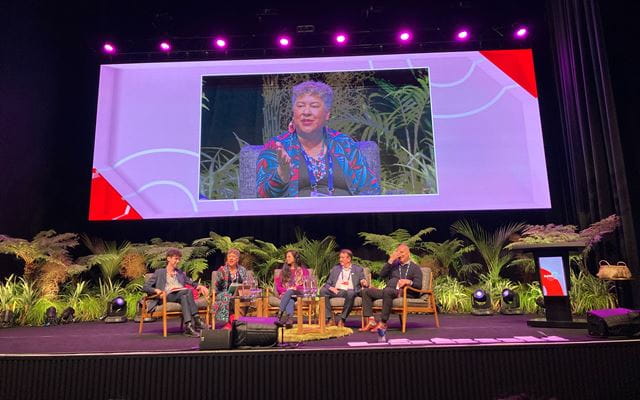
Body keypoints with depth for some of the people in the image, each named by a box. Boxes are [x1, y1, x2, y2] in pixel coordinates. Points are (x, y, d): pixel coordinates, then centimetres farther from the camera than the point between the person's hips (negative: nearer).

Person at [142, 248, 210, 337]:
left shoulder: (180, 273, 31)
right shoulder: (159, 272, 18)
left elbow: (191, 283, 27)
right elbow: (145, 287, 11)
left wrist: (199, 286, 3)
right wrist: (156, 290, -11)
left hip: (182, 294, 3)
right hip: (168, 296, -3)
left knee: (184, 297, -36)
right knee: (188, 291, -34)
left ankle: (188, 327, -47)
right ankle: (196, 319, -42)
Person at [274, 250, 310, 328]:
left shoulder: (303, 270, 16)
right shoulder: (284, 270, 24)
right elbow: (277, 283, 13)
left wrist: (295, 288, -13)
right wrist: (284, 291, -7)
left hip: (298, 293, -2)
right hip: (285, 293, 2)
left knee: (289, 292, -37)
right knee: (290, 300, -35)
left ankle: (280, 315, -51)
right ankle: (288, 320, -59)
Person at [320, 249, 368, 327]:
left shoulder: (358, 269, 17)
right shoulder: (335, 269, 22)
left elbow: (363, 282, 12)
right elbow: (328, 283, 17)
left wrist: (364, 283, -13)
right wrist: (330, 287, -6)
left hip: (349, 291, -2)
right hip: (336, 291, 2)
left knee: (350, 293, -38)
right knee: (323, 291, -27)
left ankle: (342, 319, -25)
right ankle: (330, 319, -26)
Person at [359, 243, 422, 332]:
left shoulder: (415, 267, 13)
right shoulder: (394, 265, 26)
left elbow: (419, 285, 0)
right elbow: (382, 275, 10)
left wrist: (409, 282, -20)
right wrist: (390, 261, 4)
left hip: (405, 293, -6)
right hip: (389, 291, 6)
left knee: (387, 291, -39)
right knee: (366, 291, -13)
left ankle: (383, 323, -34)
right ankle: (371, 321, -24)